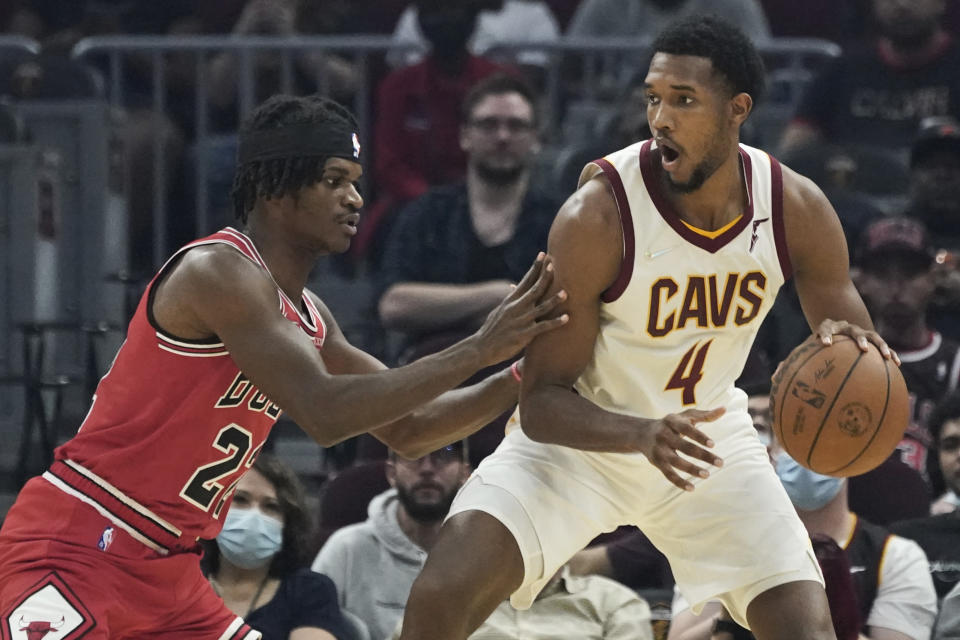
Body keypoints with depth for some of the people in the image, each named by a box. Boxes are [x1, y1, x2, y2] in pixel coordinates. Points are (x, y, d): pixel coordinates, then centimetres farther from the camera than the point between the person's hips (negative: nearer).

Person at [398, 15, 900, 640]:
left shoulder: (797, 209, -16)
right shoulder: (599, 216, -27)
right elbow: (543, 402, -23)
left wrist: (851, 348, -29)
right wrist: (645, 435, -44)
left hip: (708, 435, 3)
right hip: (580, 436, -3)